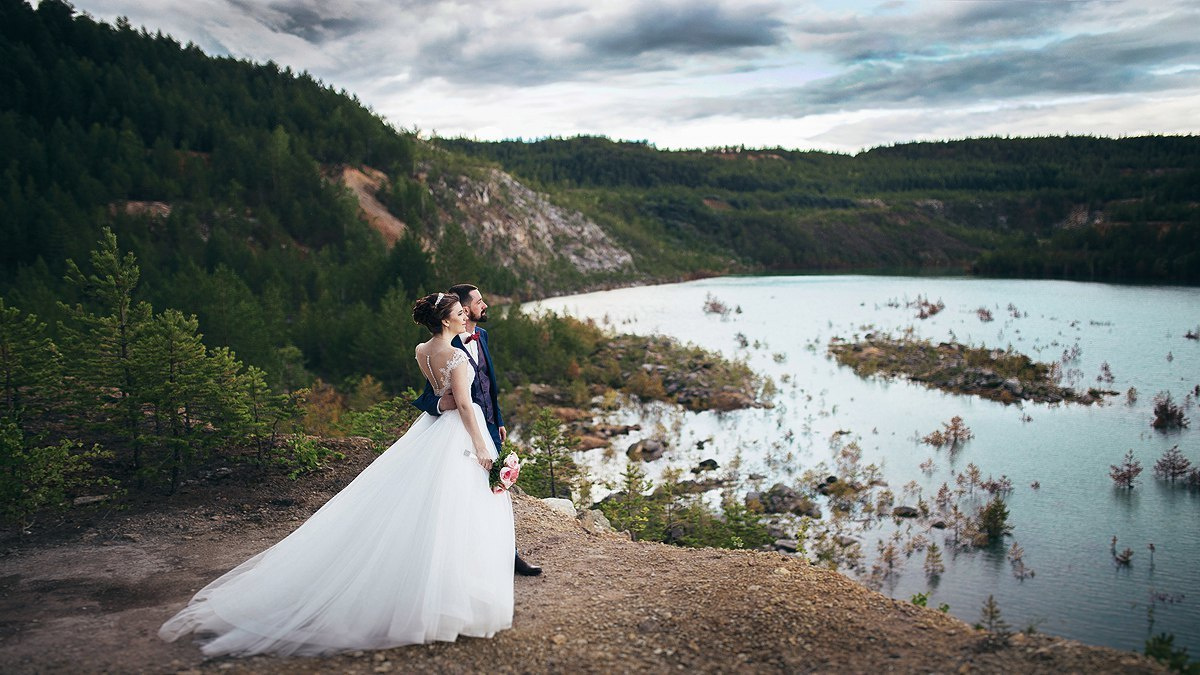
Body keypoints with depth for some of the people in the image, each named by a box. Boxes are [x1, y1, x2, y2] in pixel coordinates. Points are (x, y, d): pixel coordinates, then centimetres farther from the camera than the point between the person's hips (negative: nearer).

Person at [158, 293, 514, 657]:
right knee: (449, 518, -3)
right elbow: (464, 404, -21)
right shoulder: (456, 357, -20)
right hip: (458, 434, -8)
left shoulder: (421, 351, 6)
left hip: (433, 425, 8)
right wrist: (480, 446, -17)